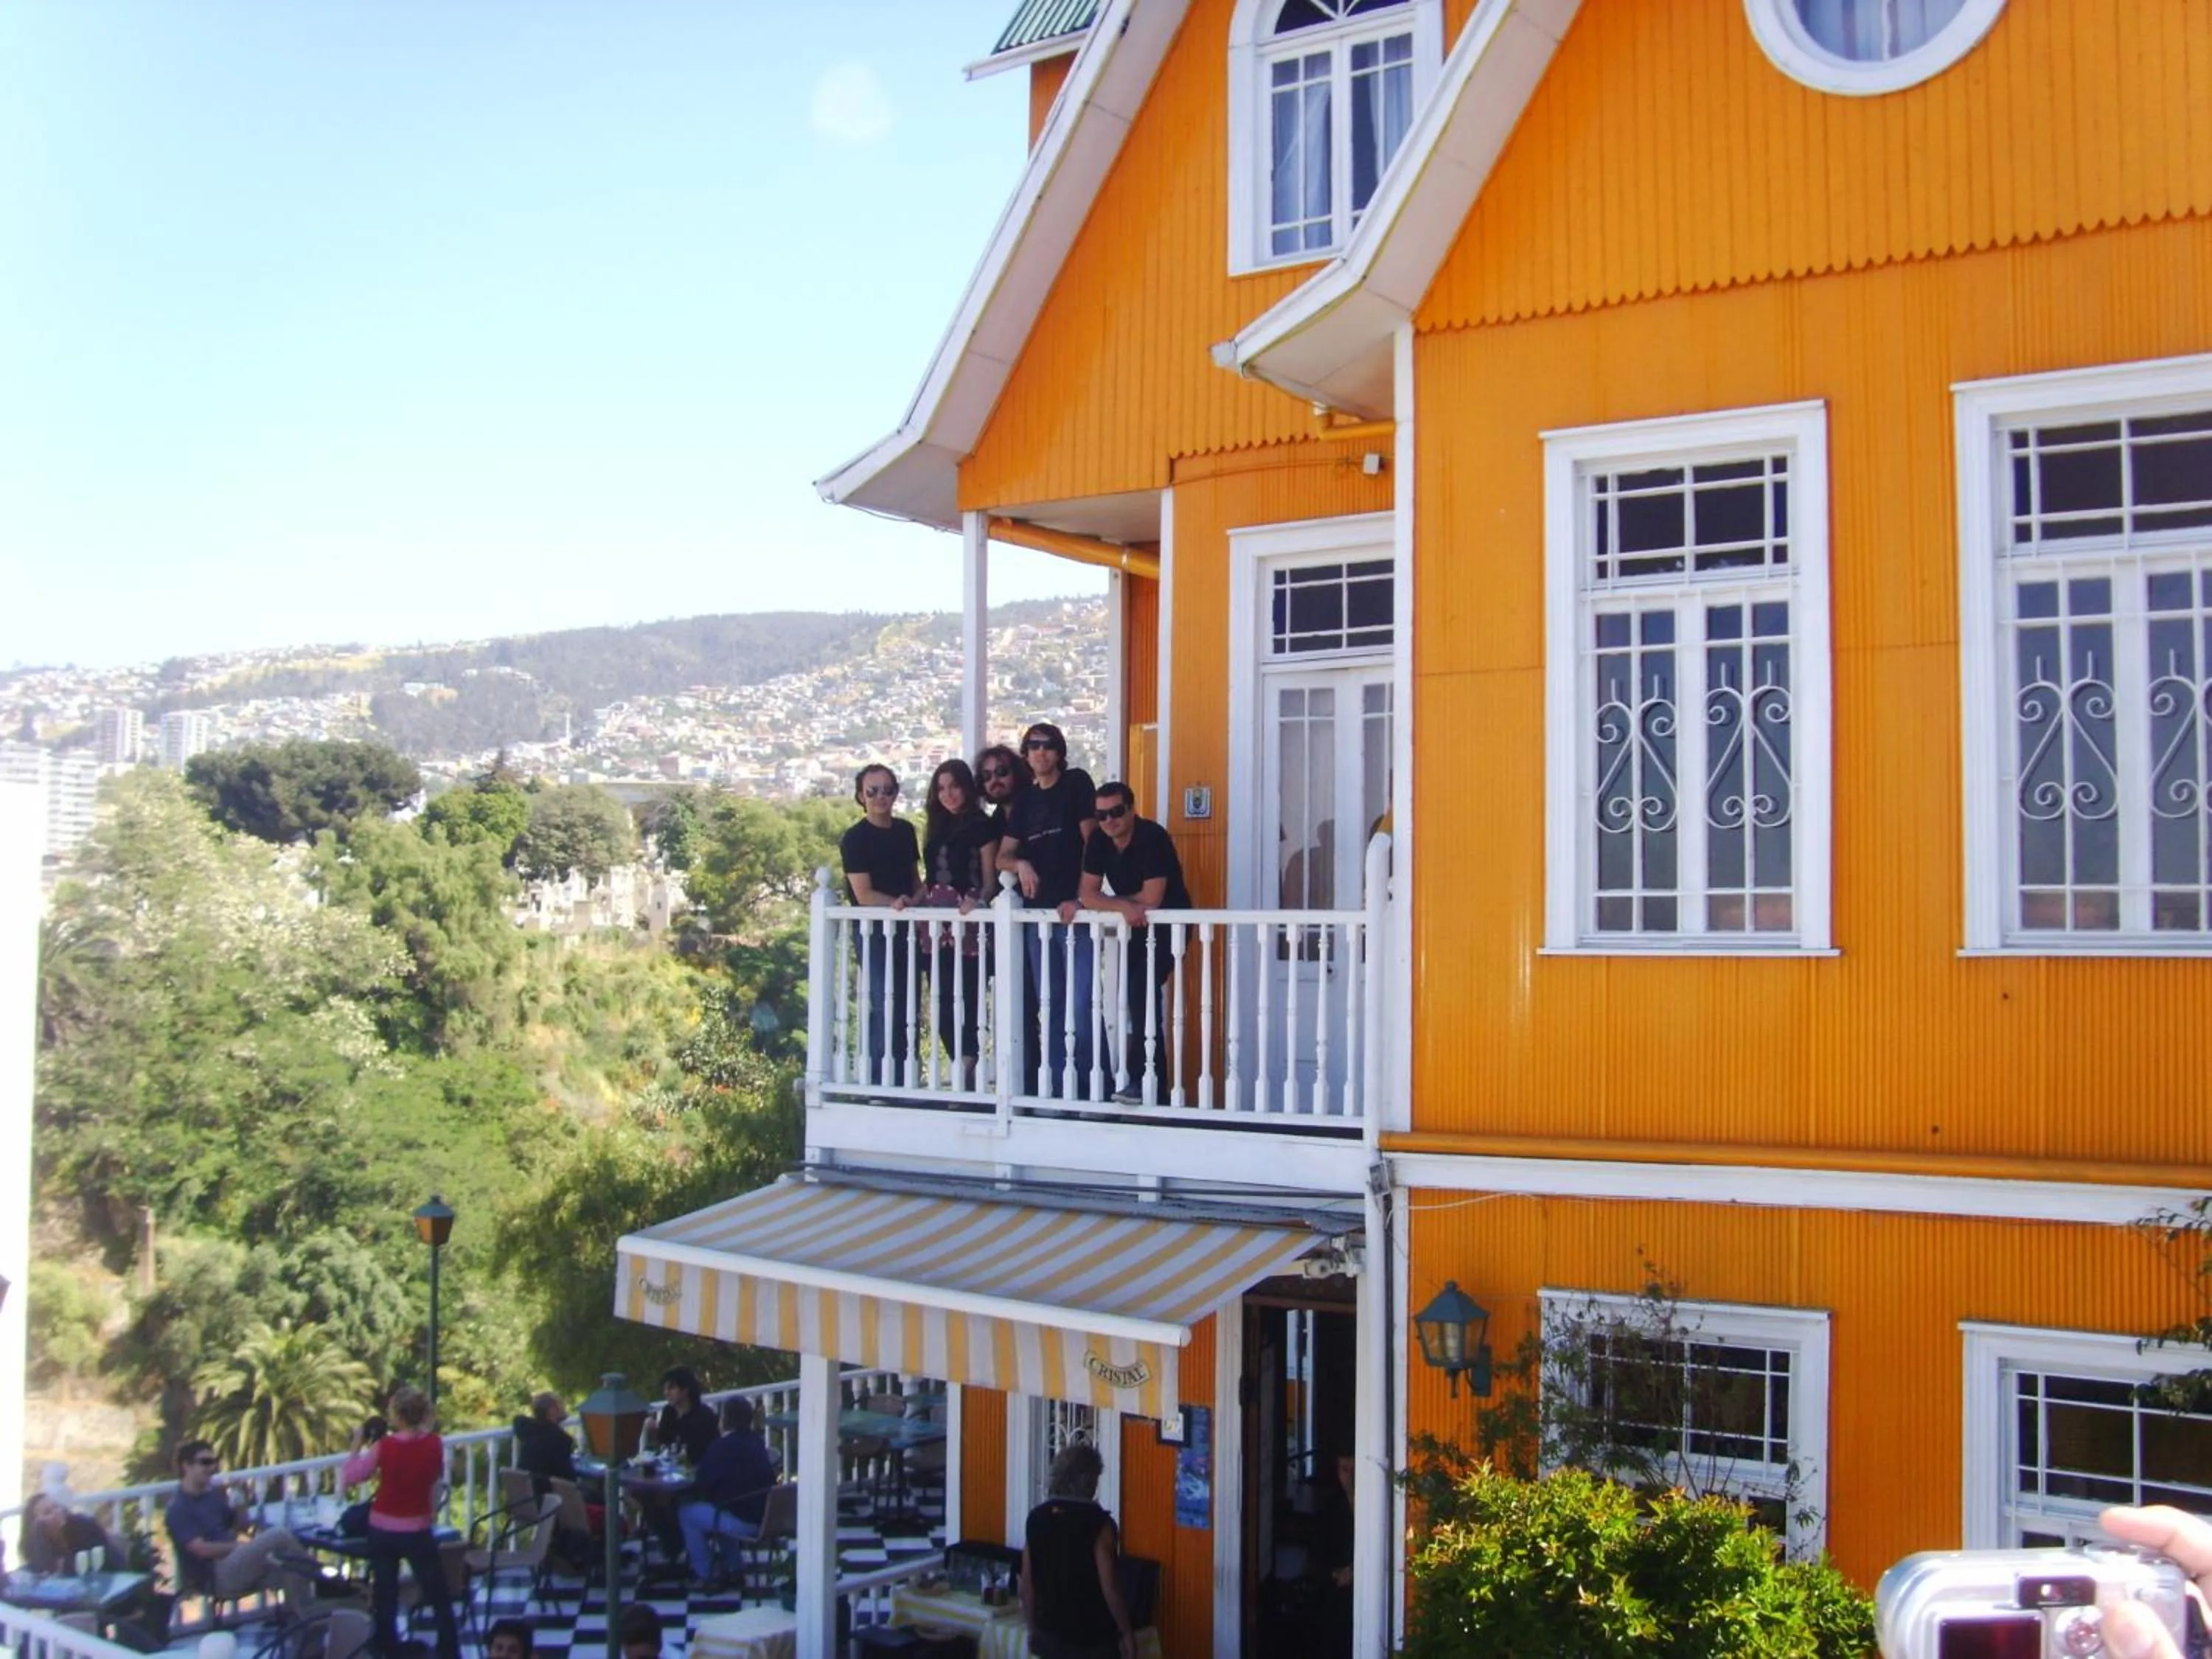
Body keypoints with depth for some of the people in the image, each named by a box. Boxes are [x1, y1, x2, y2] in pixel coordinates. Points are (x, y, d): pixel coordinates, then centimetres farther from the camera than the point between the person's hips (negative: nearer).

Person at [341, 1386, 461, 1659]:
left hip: (383, 1530, 0)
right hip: (417, 1531, 1)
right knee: (440, 1598, 10)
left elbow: (348, 1479, -6)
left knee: (384, 1597, 11)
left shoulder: (384, 1446, -15)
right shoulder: (434, 1444, -8)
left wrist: (357, 1445, 2)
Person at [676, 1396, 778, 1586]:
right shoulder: (758, 1444, 9)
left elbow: (702, 1486, -10)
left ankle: (706, 1574, 18)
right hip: (765, 1518, 8)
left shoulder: (722, 1447, -13)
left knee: (687, 1513, 10)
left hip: (742, 1522, -8)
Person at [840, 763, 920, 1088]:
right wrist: (894, 902, -30)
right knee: (884, 1006, -12)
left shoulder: (905, 830, 11)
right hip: (873, 930, -6)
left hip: (904, 927, 6)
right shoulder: (855, 839, -7)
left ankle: (906, 1079, 19)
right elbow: (863, 894, -14)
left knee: (907, 1007, 10)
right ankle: (883, 1082, -7)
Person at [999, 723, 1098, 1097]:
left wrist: (1081, 897, -13)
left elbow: (1091, 841, -5)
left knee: (1082, 1004, -10)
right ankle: (1056, 1084, 14)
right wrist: (1021, 864, -10)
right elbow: (1003, 856, 14)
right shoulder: (1023, 801, 16)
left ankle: (1088, 1084, -5)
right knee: (1049, 1004, 9)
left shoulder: (1076, 783, 1)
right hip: (1039, 912, 6)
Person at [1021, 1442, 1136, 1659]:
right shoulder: (1098, 1523, -16)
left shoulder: (1036, 1519, 0)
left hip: (1050, 1635, 5)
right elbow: (1109, 1588, -16)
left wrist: (1033, 1629, 15)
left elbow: (1027, 1584, 5)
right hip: (1094, 1638, -5)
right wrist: (1126, 1633, -5)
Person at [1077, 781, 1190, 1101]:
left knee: (1142, 989, -20)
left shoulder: (1153, 838, -23)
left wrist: (1109, 902, -13)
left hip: (1168, 924, -7)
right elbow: (1088, 895, -7)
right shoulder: (1098, 842, -4)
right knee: (1137, 994, 7)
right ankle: (1153, 1081, 16)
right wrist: (1123, 906, -25)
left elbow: (1151, 899, -26)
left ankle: (1143, 1079, -17)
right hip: (1134, 927, 7)